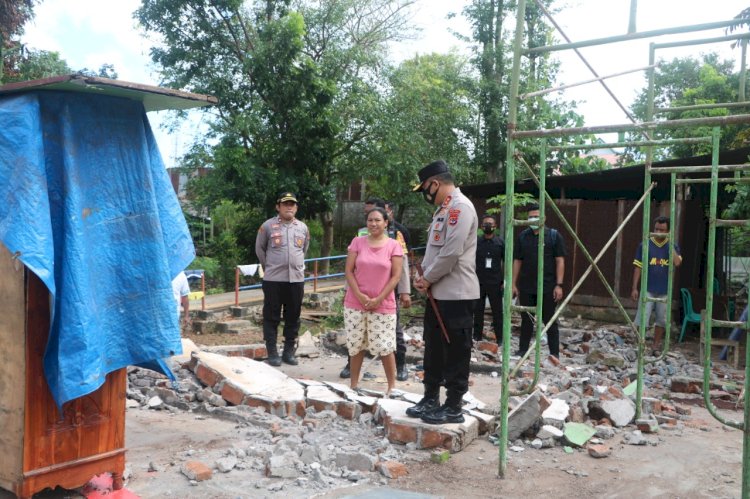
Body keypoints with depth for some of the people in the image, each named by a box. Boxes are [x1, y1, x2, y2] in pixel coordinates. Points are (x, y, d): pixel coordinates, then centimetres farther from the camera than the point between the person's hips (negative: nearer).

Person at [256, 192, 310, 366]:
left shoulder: (303, 228, 9)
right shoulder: (268, 226, -2)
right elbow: (259, 249, 8)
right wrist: (269, 267, 11)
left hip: (296, 279, 3)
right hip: (273, 279, -3)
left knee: (293, 317, 8)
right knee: (272, 317, 1)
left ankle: (289, 351, 18)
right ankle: (272, 352, 9)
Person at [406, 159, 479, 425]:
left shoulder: (460, 206, -16)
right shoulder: (443, 209, 17)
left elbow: (452, 252, -23)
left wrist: (427, 279, -13)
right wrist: (423, 274, 5)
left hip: (456, 294, -10)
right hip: (437, 293, 10)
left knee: (456, 352, 0)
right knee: (433, 348, 16)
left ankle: (453, 407, 9)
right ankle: (431, 399, 27)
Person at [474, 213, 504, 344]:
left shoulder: (500, 242, 2)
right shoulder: (476, 242, 3)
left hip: (495, 283, -1)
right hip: (478, 282, 1)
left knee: (497, 311, 2)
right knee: (478, 311, 8)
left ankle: (500, 339, 8)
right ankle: (477, 337, 17)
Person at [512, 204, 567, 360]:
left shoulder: (554, 235, -1)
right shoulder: (522, 236, 7)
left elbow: (560, 261, -4)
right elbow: (517, 261, 10)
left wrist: (559, 285, -10)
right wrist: (514, 284, 5)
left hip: (547, 287, -3)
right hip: (526, 287, 3)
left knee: (550, 321, 2)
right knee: (526, 320, 11)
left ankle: (555, 354, 6)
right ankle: (523, 350, 20)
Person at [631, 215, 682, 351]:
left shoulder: (672, 246, 2)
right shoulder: (645, 244, -3)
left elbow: (677, 262, -17)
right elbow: (638, 267, -1)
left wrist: (670, 243, -14)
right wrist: (634, 287, -5)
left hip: (664, 290, 2)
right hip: (648, 289, -2)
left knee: (661, 319, 12)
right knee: (642, 318, -6)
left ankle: (656, 344, 25)